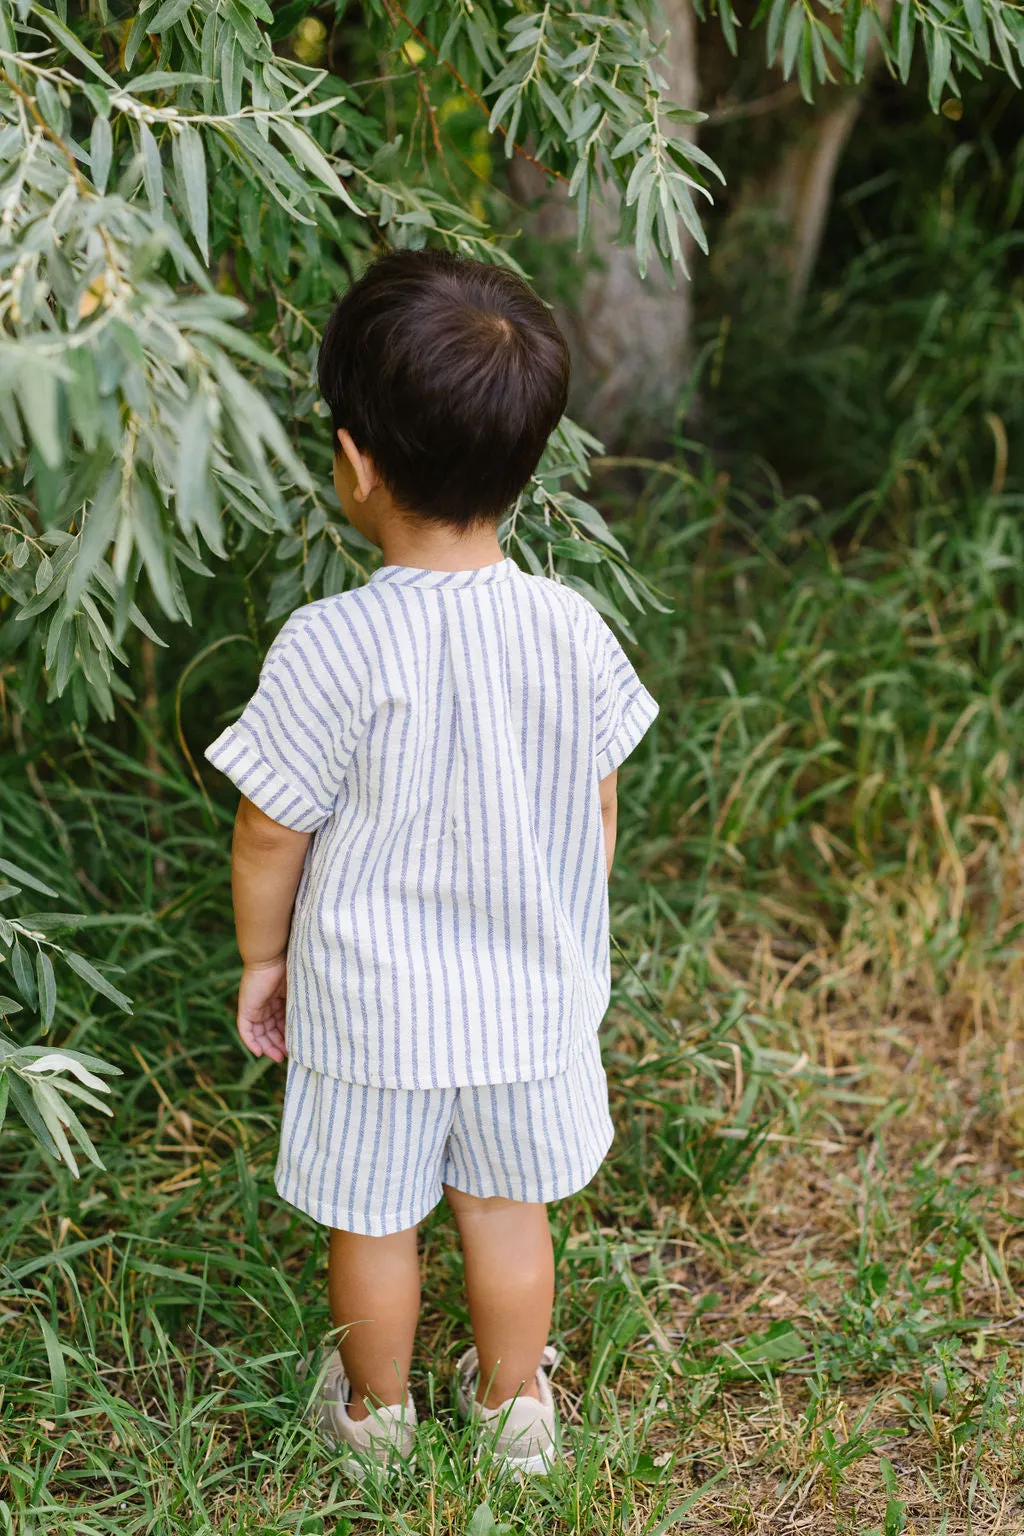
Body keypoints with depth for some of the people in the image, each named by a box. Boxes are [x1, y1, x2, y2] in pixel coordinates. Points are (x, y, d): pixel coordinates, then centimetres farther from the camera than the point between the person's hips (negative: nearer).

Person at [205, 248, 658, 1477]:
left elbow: (273, 832, -14)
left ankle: (376, 1412, 44)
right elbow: (596, 815, -1)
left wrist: (261, 959, 4)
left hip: (370, 1006, -3)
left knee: (372, 1219, 20)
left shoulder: (330, 649, -26)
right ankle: (515, 1403, 44)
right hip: (531, 995, 3)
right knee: (507, 1206, 23)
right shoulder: (572, 629, -13)